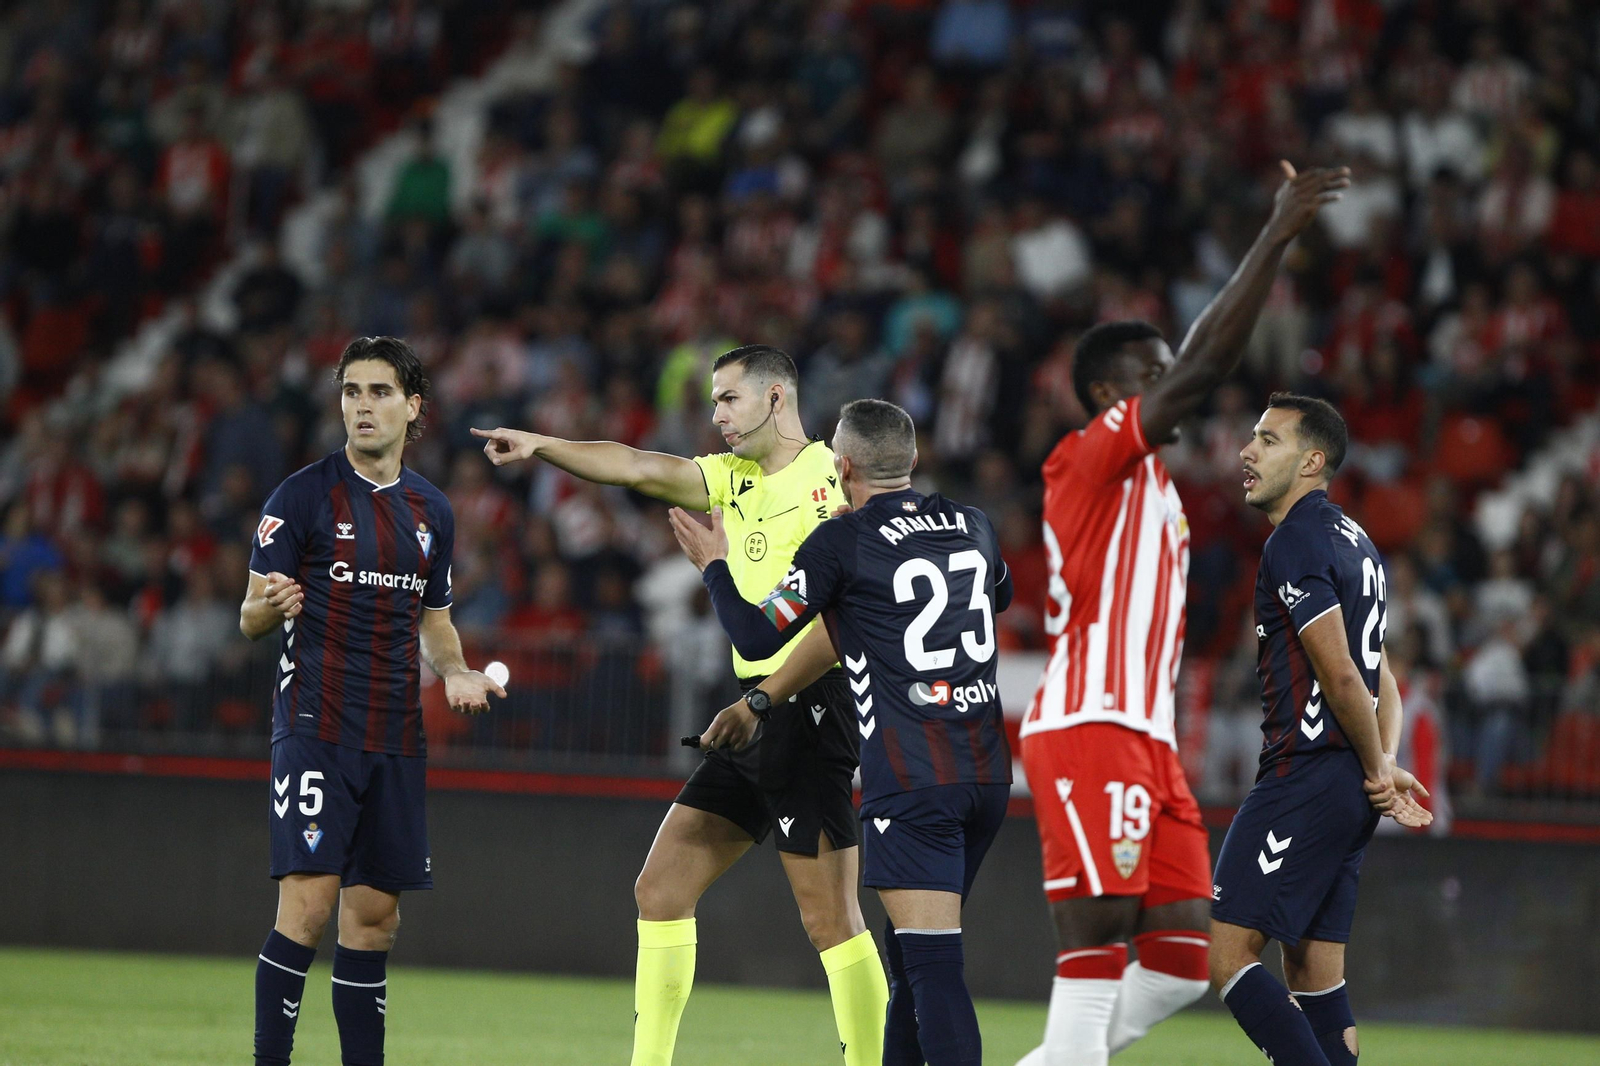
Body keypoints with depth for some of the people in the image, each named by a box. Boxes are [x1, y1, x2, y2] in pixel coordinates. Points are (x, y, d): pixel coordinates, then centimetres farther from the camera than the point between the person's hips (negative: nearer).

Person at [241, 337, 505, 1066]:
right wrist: (270, 606, -26)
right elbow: (250, 618, -3)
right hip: (315, 726, -5)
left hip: (395, 737, 5)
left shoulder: (431, 512, 13)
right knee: (308, 903, -15)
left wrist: (456, 672, 4)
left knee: (374, 916, 7)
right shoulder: (303, 495, -4)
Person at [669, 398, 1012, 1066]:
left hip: (911, 778, -7)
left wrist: (715, 567, 18)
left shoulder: (840, 543, -6)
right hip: (987, 769, 7)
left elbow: (756, 638, 0)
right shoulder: (972, 526, 12)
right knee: (911, 952, 16)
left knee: (932, 965, -12)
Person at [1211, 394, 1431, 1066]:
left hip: (1304, 778, -10)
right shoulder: (1353, 539, 19)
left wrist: (1377, 768, -5)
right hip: (1351, 792, 10)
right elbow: (1380, 675, 20)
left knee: (1227, 956, -11)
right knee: (1314, 976, 10)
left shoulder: (1295, 543, -13)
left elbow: (1340, 675, -17)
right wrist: (1385, 765, 6)